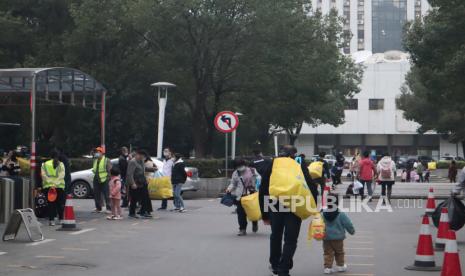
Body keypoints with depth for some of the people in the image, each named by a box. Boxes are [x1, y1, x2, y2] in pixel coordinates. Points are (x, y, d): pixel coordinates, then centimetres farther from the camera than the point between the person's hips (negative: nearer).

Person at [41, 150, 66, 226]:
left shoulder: (44, 164, 7)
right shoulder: (61, 164, 5)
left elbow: (43, 175, -4)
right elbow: (61, 175, -7)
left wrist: (51, 184, -10)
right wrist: (55, 184, -12)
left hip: (48, 187, 0)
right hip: (59, 187, 0)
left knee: (51, 204, 2)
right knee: (60, 204, 11)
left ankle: (51, 220, -3)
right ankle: (61, 219, 14)